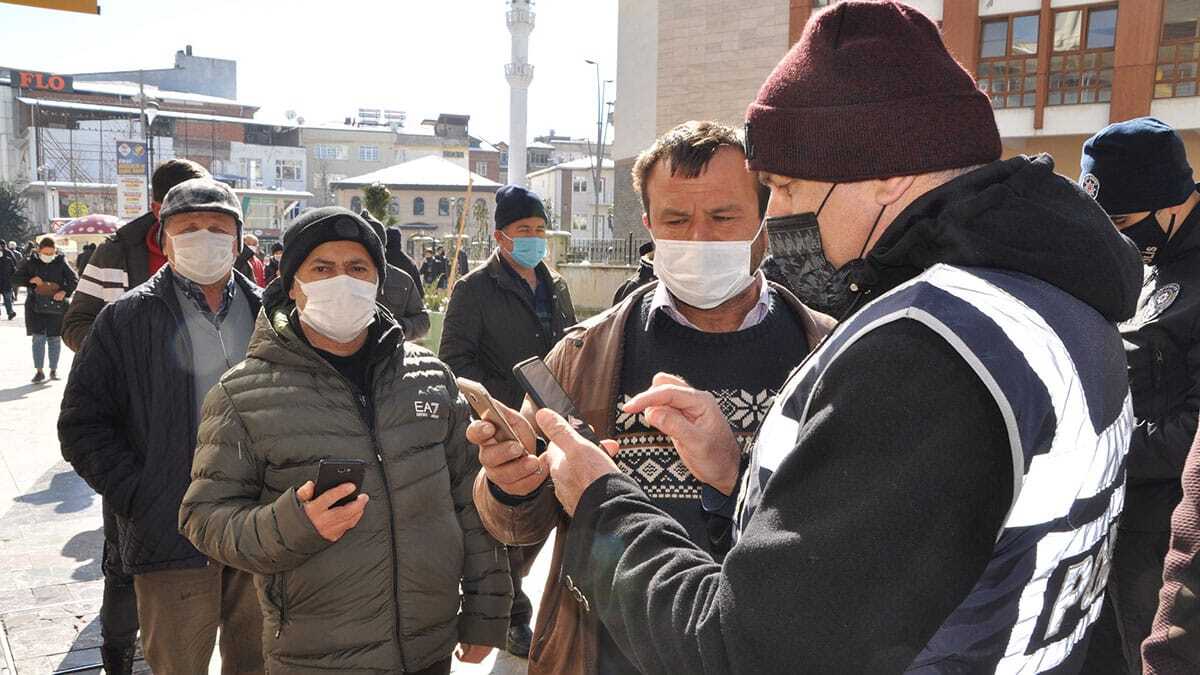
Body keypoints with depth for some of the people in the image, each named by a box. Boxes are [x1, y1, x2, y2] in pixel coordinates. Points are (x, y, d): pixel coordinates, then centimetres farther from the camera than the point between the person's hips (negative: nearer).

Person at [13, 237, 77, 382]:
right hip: (36, 306, 0)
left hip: (56, 305, 0)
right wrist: (31, 280, -13)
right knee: (38, 338, -4)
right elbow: (15, 278, 5)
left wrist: (65, 292, -15)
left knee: (55, 338, 6)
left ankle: (54, 369, 17)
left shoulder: (61, 262, 1)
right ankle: (39, 371, 1)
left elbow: (74, 279, 1)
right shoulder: (31, 262, 3)